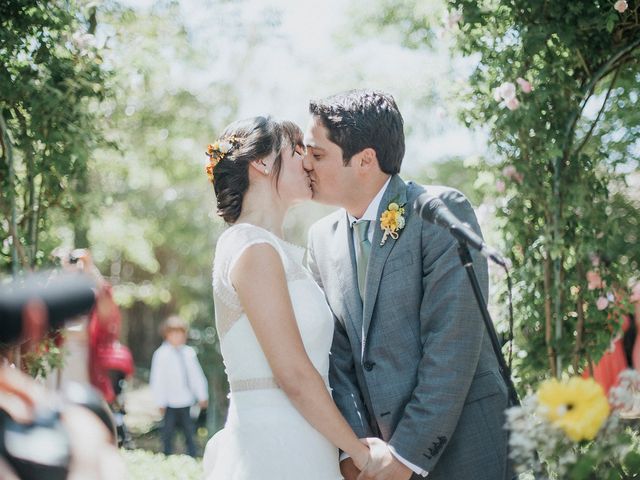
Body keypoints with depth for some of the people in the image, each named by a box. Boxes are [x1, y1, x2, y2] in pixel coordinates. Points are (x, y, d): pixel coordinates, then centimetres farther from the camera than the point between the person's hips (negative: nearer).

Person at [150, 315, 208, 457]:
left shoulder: (189, 352, 6)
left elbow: (196, 375, 11)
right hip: (171, 402, -4)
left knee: (189, 432, 11)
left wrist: (202, 396, 11)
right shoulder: (161, 354, -9)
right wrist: (161, 402, -9)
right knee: (168, 432, 3)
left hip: (186, 401, 4)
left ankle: (192, 457, 18)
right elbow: (157, 380, -8)